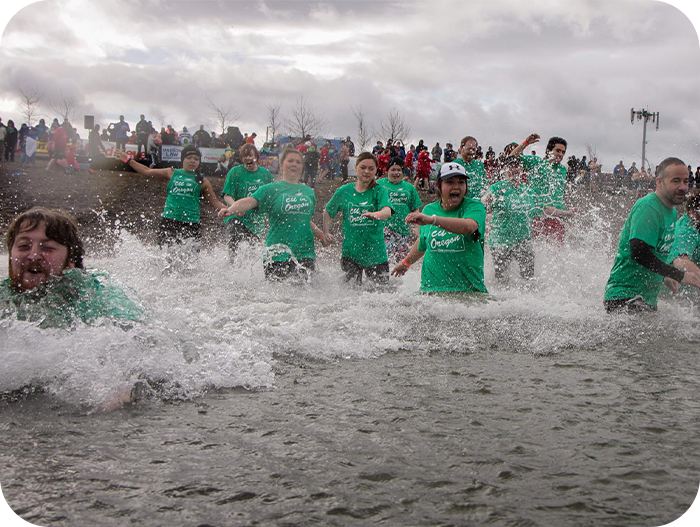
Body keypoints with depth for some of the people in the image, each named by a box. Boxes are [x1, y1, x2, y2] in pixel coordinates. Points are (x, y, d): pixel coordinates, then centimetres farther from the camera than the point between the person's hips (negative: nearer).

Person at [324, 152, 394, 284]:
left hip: (376, 254, -1)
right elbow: (328, 212, 19)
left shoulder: (379, 191, -2)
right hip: (350, 252, 1)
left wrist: (377, 214, -44)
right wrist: (326, 232, 5)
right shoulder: (344, 191, 4)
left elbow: (387, 211, -22)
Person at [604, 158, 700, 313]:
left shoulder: (672, 211, 15)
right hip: (625, 295, -10)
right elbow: (639, 253, -27)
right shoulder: (648, 208, -17)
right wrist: (680, 275, -24)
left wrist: (665, 276, 17)